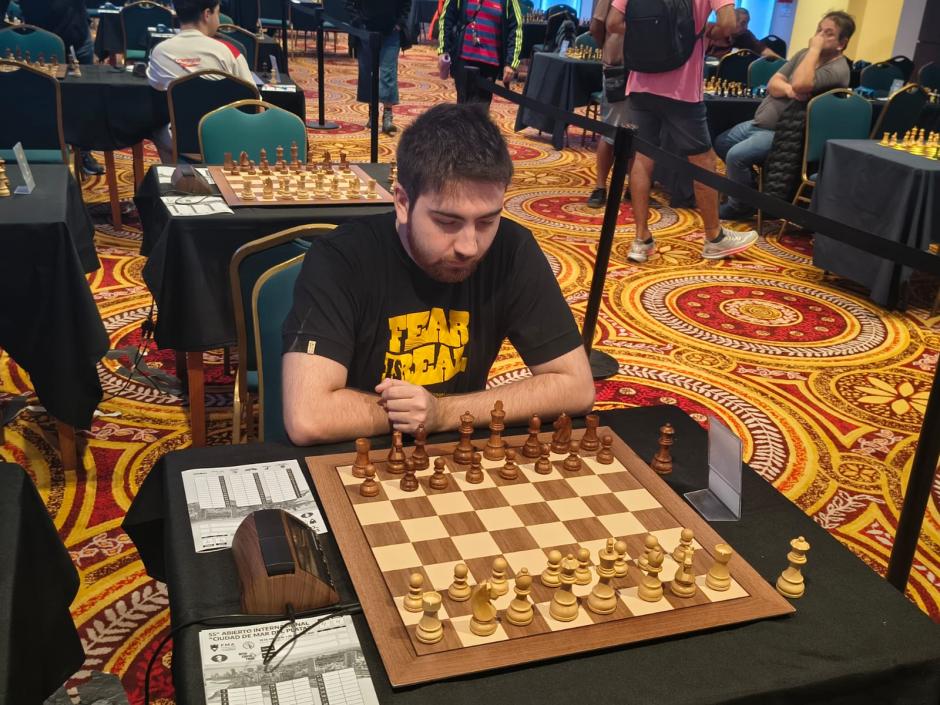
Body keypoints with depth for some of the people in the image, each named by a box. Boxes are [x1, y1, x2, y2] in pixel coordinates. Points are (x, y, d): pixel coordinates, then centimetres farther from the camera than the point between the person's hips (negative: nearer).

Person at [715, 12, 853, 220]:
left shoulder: (838, 69, -17)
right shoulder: (805, 54, 10)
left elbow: (800, 84, -33)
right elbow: (773, 84, 3)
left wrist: (815, 48, -23)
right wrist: (788, 90, -20)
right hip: (759, 123, 10)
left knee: (736, 155, -25)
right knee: (721, 143, 12)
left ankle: (740, 205, -6)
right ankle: (747, 184, 23)